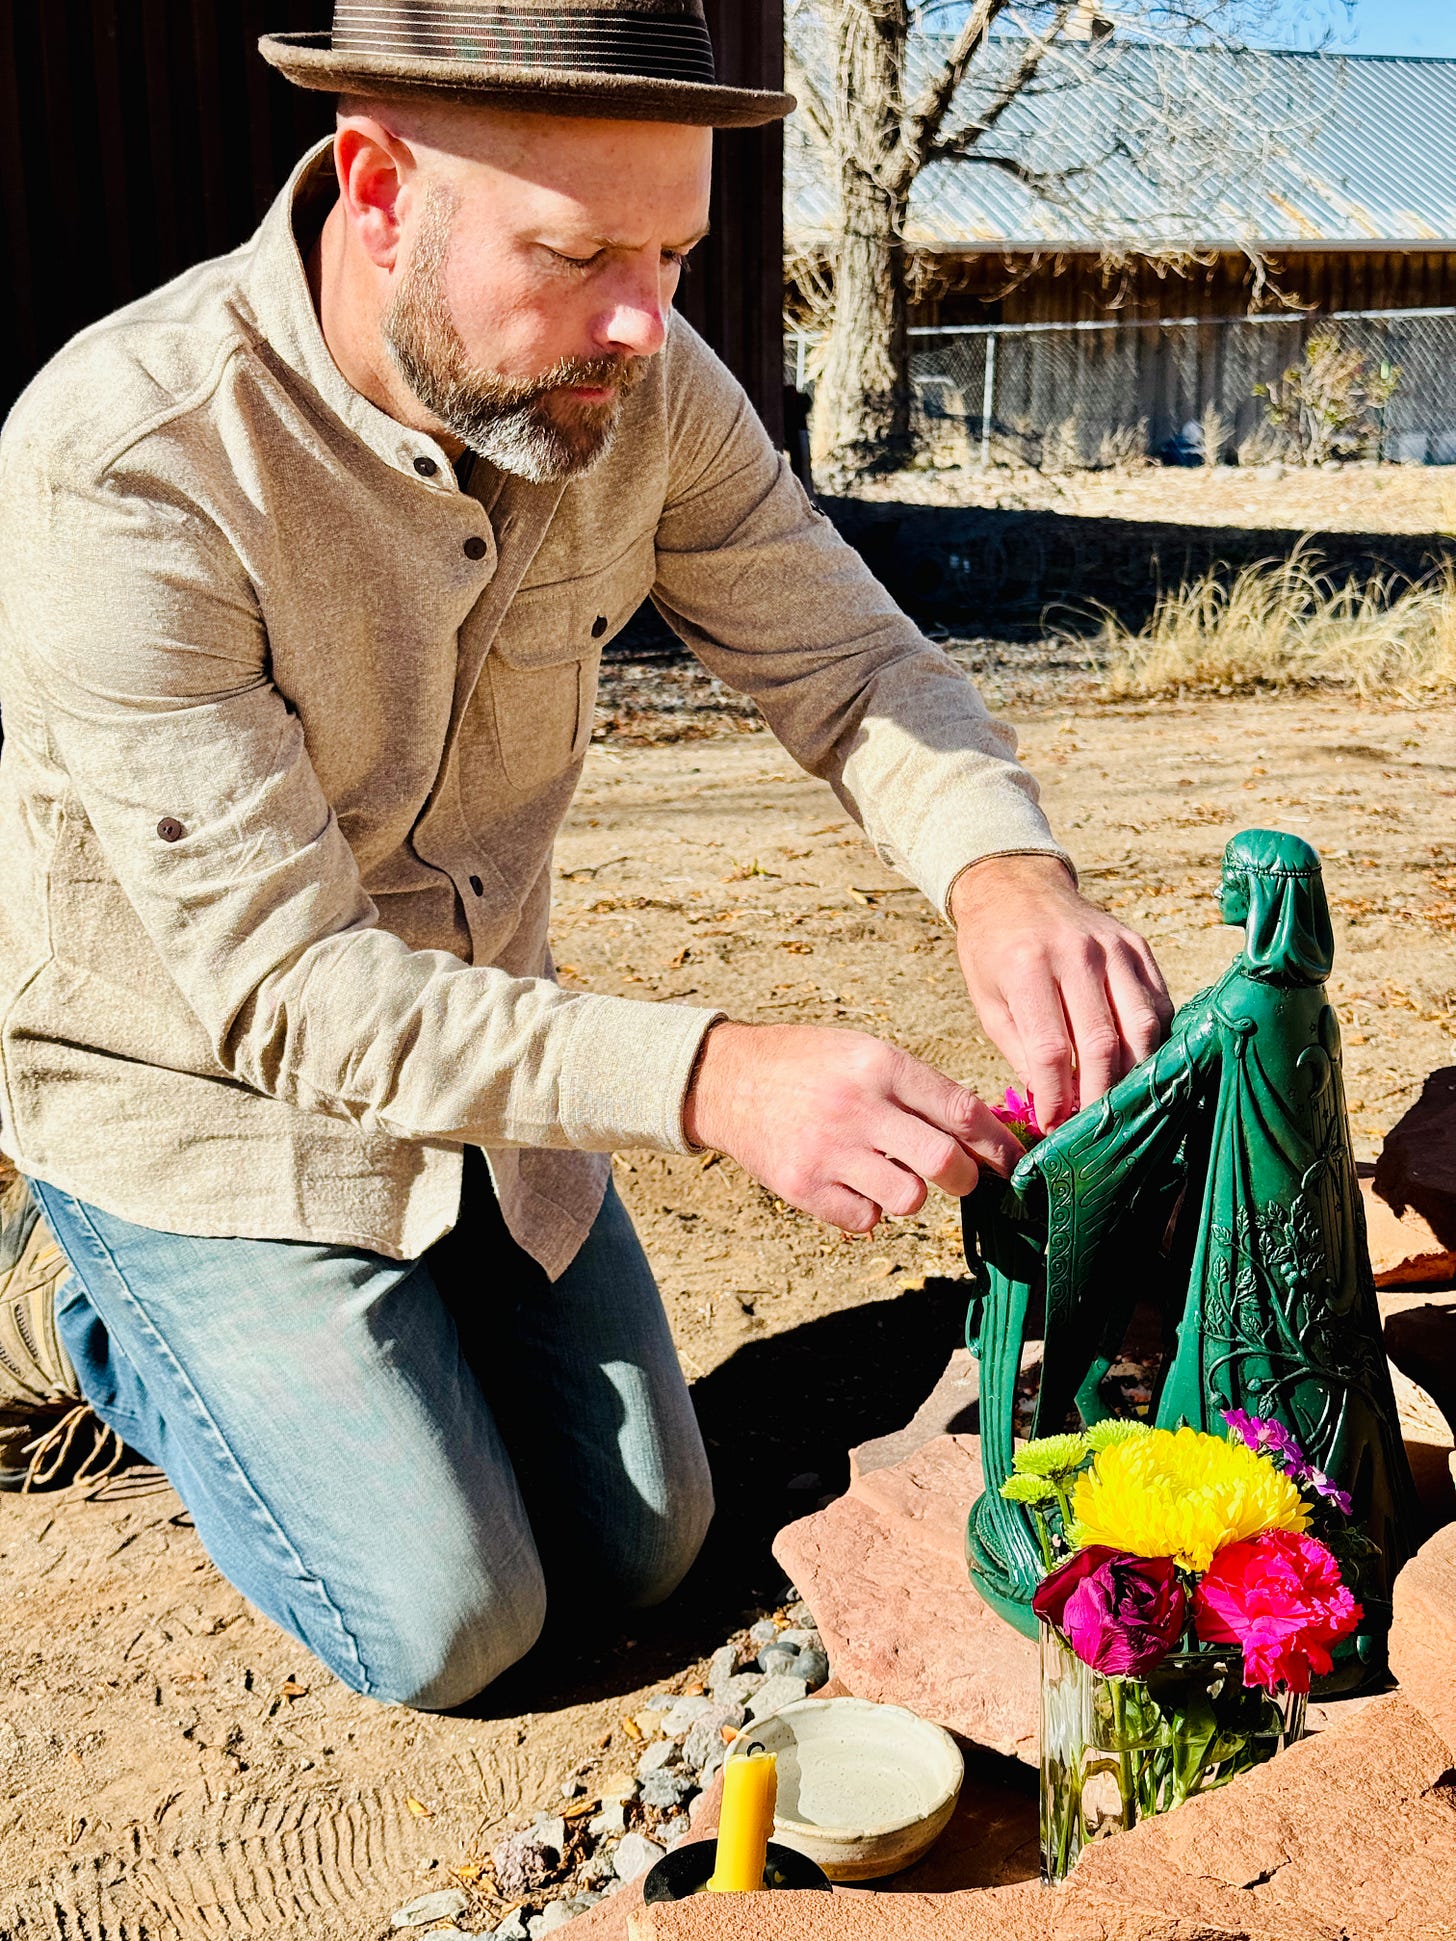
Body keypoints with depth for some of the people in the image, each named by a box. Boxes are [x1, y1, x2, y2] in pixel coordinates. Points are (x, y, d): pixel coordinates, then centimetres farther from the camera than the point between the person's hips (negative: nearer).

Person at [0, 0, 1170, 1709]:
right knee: (447, 1629, -3)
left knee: (642, 1552, 12)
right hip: (203, 1091, -5)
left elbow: (844, 658, -11)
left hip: (487, 1043, 6)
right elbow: (282, 988, -32)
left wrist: (1001, 866, -35)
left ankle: (362, 1315, 33)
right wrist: (706, 1081, -43)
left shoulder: (635, 382, -15)